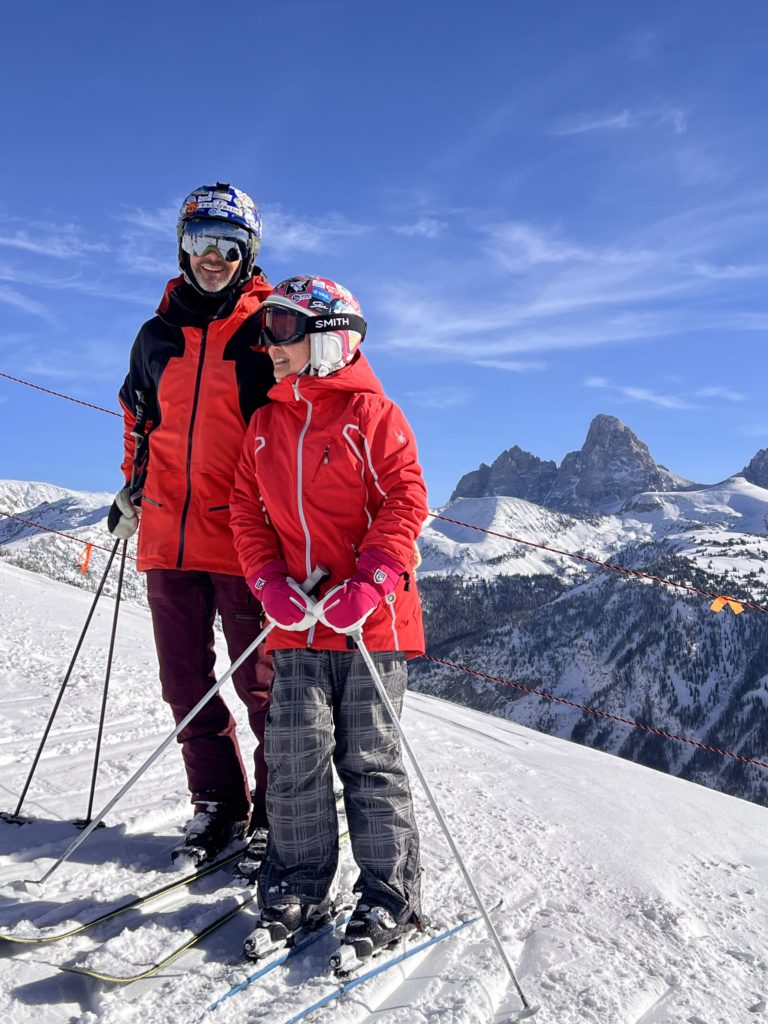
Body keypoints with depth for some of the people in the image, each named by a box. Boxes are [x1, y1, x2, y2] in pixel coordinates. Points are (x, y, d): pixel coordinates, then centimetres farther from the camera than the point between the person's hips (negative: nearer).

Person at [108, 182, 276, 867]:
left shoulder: (271, 330, 0)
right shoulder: (158, 336, 13)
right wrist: (132, 489, 21)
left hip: (245, 536, -5)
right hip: (168, 535, 5)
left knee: (261, 682, 1)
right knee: (185, 682, 10)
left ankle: (277, 809, 16)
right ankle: (217, 801, 24)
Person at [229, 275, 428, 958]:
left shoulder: (372, 413, -2)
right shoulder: (266, 422, 13)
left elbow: (405, 503, -8)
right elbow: (247, 509, 11)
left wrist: (369, 585, -19)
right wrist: (271, 583, -4)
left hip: (370, 618, -4)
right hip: (297, 620, 4)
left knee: (370, 757, 3)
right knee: (296, 751, 4)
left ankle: (390, 897, 17)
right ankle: (297, 888, 19)